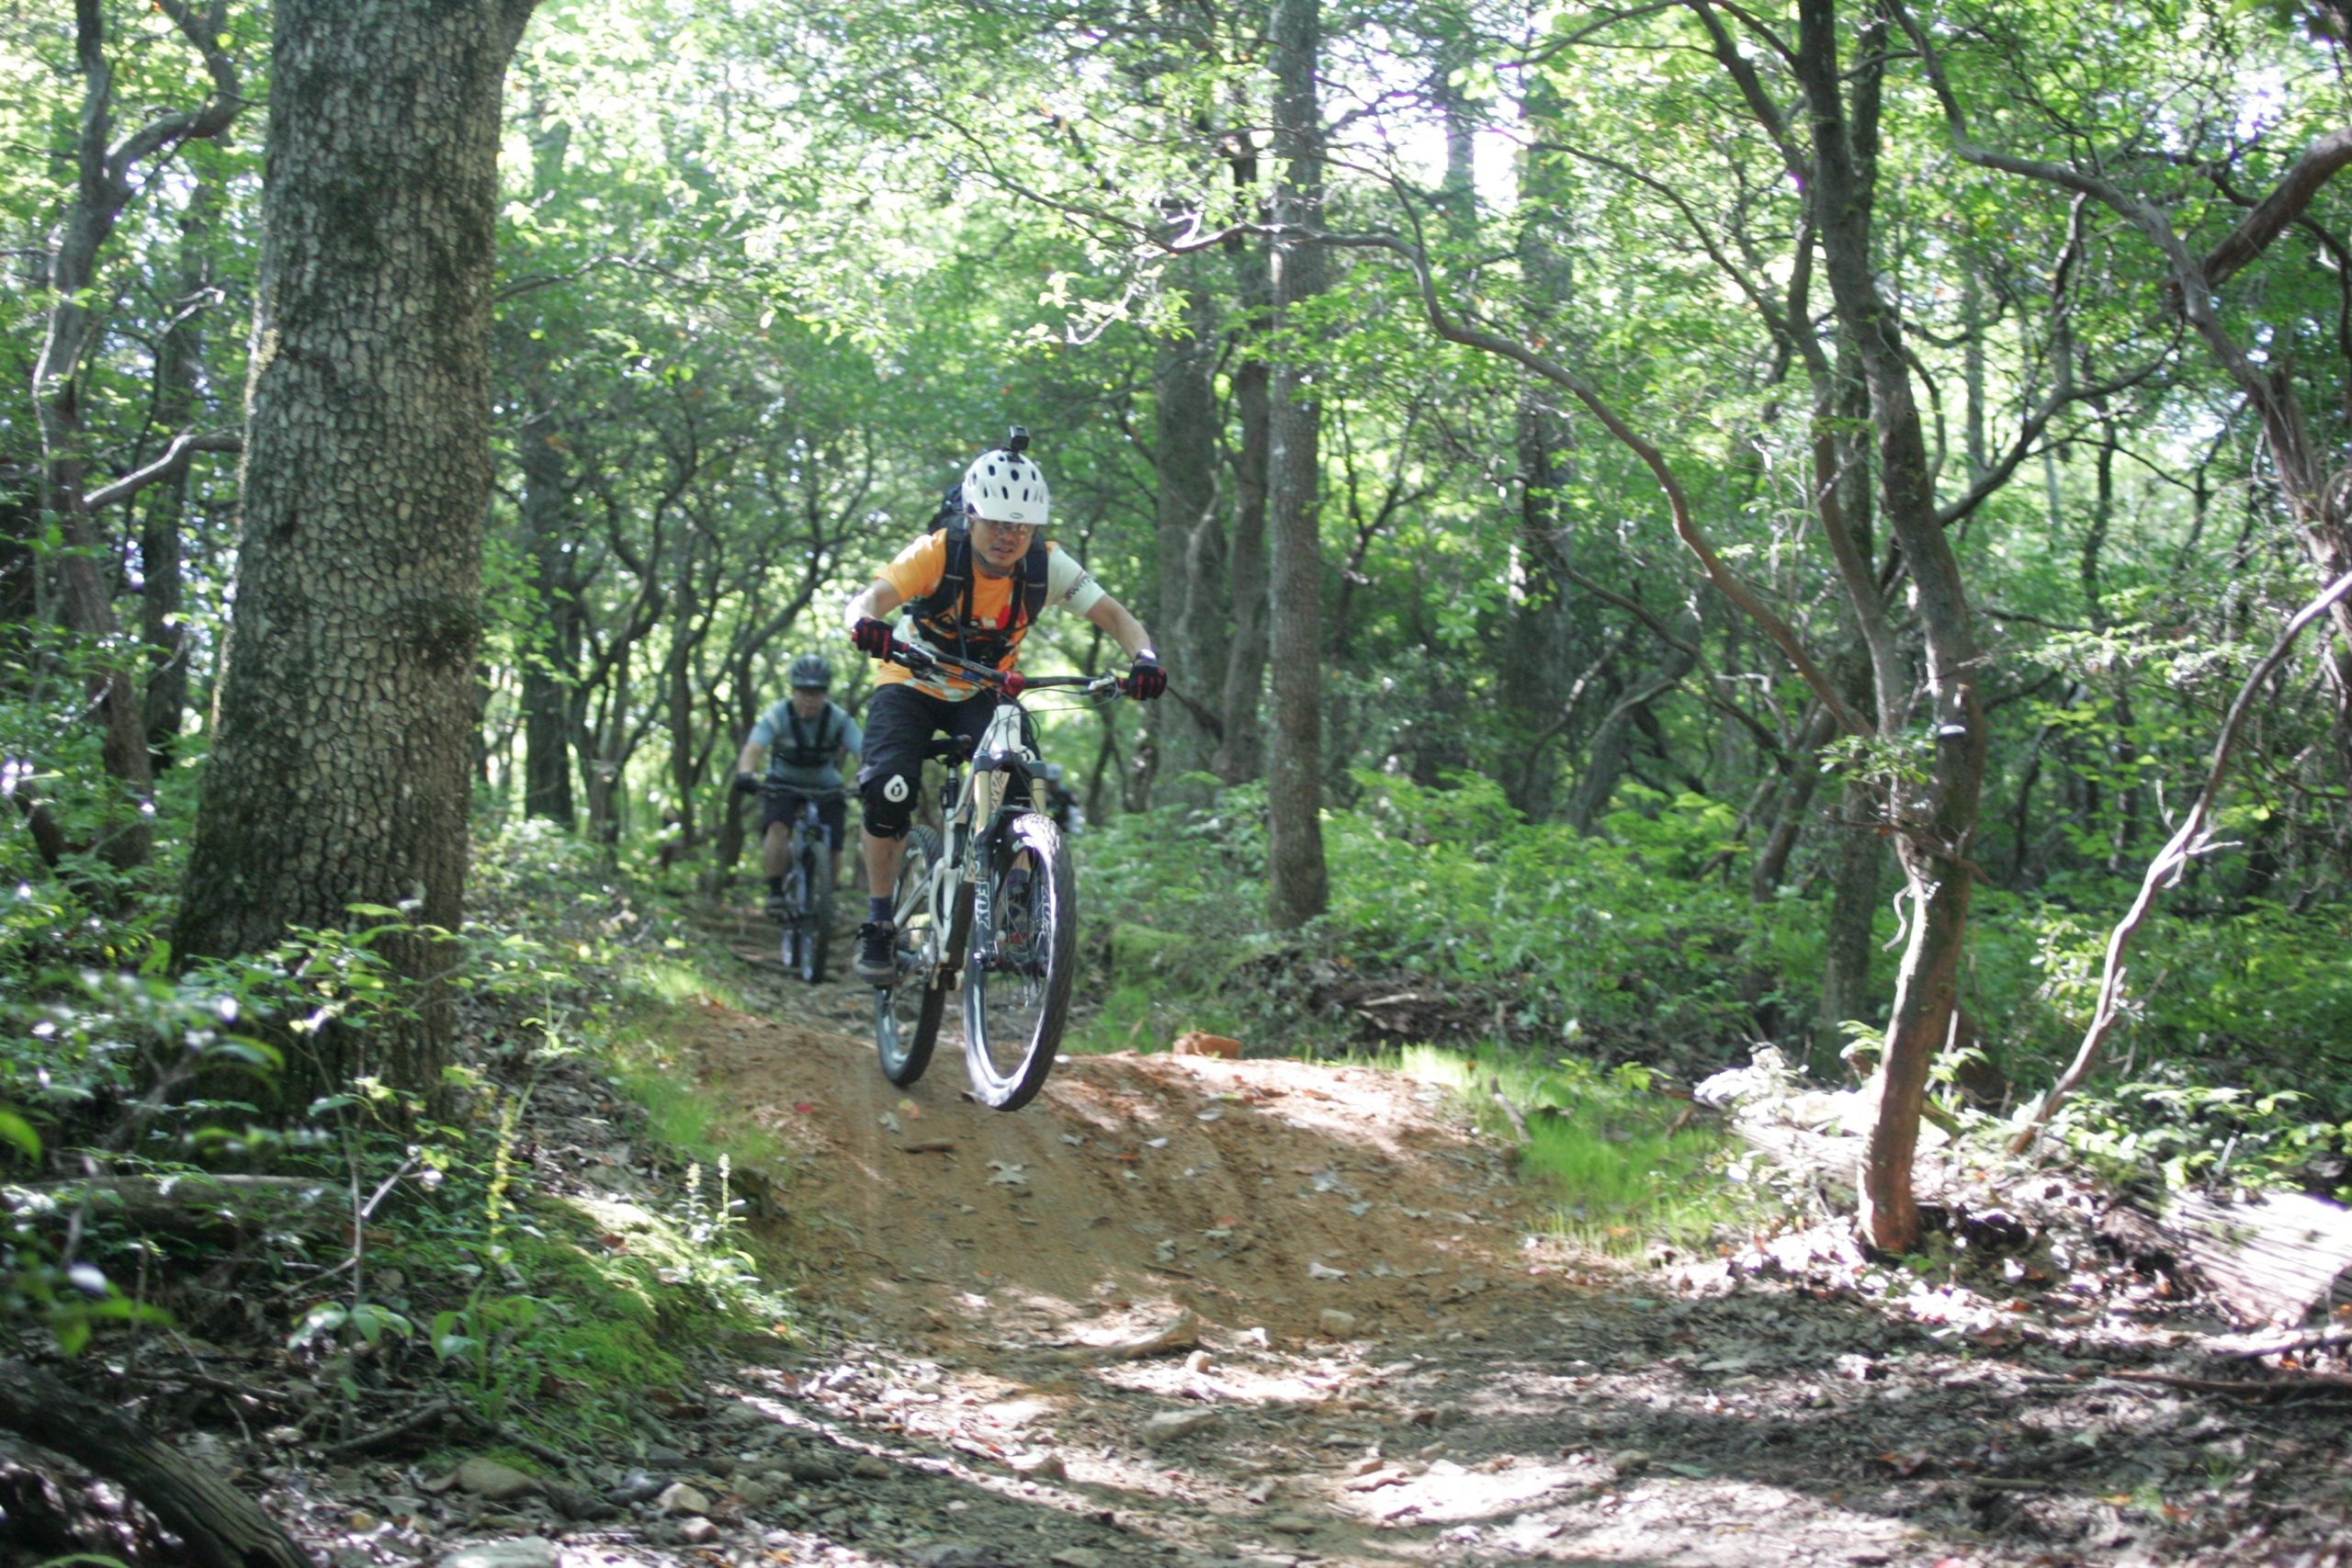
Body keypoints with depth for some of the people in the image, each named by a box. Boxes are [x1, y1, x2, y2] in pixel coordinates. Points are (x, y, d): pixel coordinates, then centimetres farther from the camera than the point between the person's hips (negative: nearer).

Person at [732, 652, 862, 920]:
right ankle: (775, 892, -18)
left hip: (826, 789, 1)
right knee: (777, 829, -30)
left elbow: (865, 750, -30)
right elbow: (753, 748, -33)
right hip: (784, 786, -1)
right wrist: (745, 774, -56)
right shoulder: (777, 716, -19)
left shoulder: (839, 720, -17)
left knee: (832, 854, -11)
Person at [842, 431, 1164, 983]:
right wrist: (864, 622, -63)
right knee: (889, 789, -24)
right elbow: (870, 598, -38)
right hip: (914, 687, -2)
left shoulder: (1047, 566, -19)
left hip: (985, 694, 2)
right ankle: (878, 925, -7)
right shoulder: (937, 553, -26)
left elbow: (1113, 614, -21)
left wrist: (1144, 657, -43)